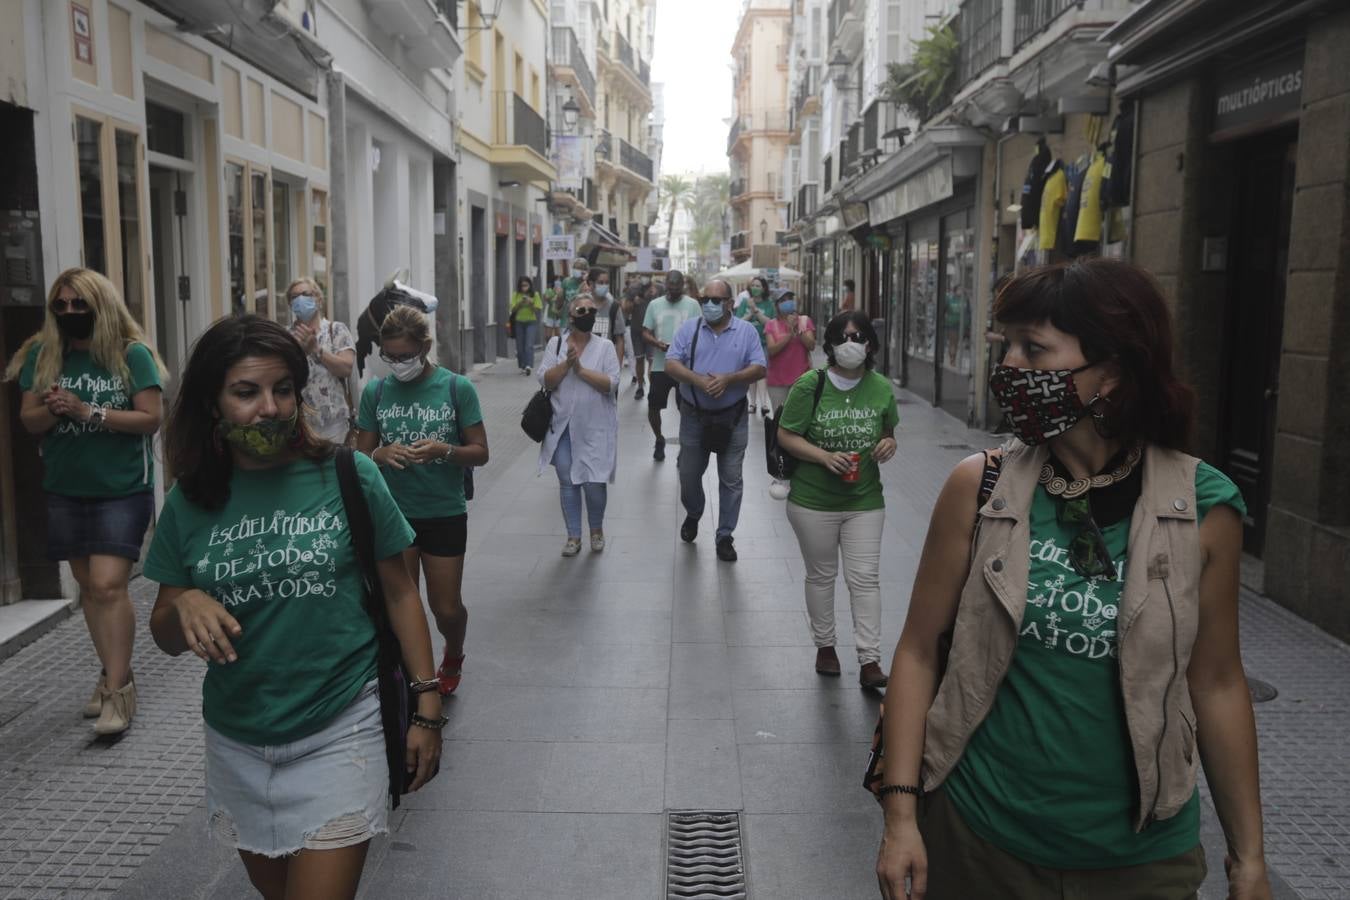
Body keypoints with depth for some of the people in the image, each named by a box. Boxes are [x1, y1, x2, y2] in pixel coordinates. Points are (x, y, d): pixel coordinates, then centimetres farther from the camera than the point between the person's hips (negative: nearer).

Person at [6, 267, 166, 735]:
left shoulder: (132, 354, -8)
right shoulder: (42, 356, 4)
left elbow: (151, 418, -13)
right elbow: (28, 420, 5)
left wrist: (88, 411, -21)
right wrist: (52, 410, -17)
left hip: (123, 489, -5)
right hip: (66, 489, 5)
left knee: (108, 584, -12)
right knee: (88, 584, 12)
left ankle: (118, 688, -6)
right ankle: (114, 671, 26)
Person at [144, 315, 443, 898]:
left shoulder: (349, 477, -10)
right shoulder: (189, 503, -2)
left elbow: (398, 593, -3)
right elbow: (166, 638, 6)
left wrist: (427, 706, -4)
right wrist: (184, 606, -17)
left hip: (340, 733, -4)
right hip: (236, 743, 4)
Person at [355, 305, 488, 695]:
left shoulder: (457, 388, -8)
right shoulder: (375, 392, -1)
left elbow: (480, 453, -5)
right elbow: (361, 456, 5)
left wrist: (444, 450, -25)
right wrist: (383, 454, -18)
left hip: (445, 513, -1)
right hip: (393, 512, 2)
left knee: (447, 608, 8)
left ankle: (453, 656, 42)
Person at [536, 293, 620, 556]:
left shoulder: (605, 347, -1)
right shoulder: (555, 344, 4)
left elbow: (611, 384, -11)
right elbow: (545, 381, -5)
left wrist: (581, 369, -17)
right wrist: (566, 363, -19)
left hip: (594, 428, -2)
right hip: (562, 426, 2)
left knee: (594, 482, -2)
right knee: (567, 481, 7)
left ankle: (597, 529, 25)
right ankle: (574, 536, 21)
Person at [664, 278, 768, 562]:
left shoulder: (746, 331, -1)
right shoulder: (689, 328, 1)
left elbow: (759, 369, -5)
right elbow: (671, 364, -6)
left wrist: (728, 379, -21)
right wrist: (699, 380, -23)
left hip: (732, 417, -1)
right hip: (694, 416, 1)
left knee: (731, 480, 4)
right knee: (689, 474, 13)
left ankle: (725, 536, 17)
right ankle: (693, 515, 42)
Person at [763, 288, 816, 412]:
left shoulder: (805, 320, 2)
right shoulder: (771, 324, 0)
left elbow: (812, 346, -7)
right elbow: (771, 350, -12)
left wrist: (798, 330, -20)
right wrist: (790, 333, -20)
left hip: (801, 377, 0)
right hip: (777, 379, 0)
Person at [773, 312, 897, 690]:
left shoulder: (881, 388, -1)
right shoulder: (810, 385, -11)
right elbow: (786, 435, -8)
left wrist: (888, 444, -9)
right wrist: (825, 457, -22)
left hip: (865, 502, 2)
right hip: (813, 502, -1)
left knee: (865, 579, 0)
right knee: (821, 576, 14)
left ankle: (869, 661, 6)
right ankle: (825, 645, 33)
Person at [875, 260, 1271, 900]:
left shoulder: (1203, 508, -10)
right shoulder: (978, 489, -10)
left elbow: (1217, 682, 0)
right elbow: (920, 650, -5)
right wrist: (900, 812, -8)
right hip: (976, 838, 1)